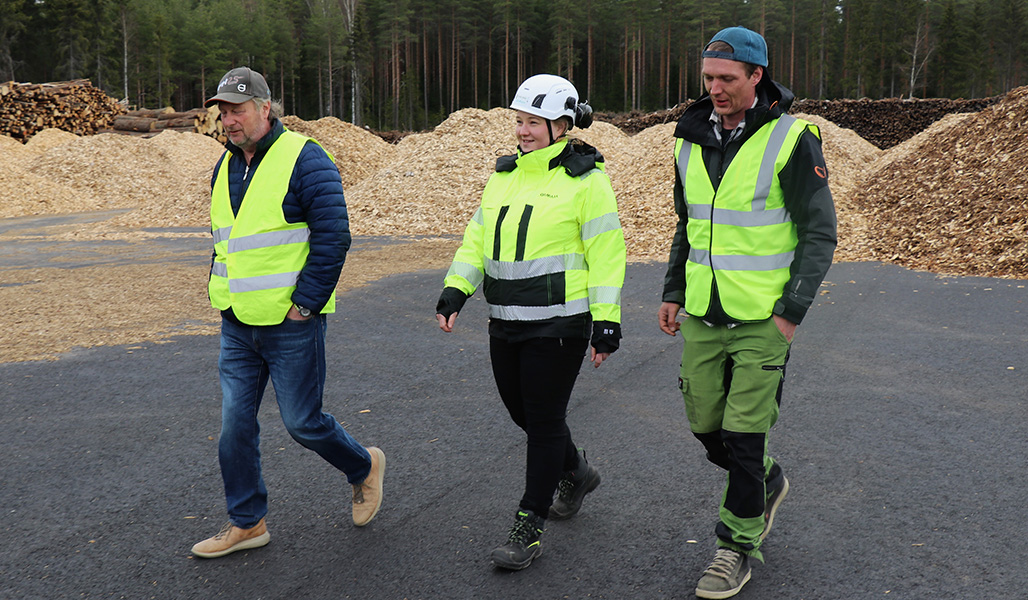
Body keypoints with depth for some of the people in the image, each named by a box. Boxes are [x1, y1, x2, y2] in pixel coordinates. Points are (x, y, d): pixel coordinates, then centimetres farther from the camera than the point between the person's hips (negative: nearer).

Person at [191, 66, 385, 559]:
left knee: (302, 421, 2)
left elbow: (333, 237, -16)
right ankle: (246, 522, 22)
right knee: (235, 423, 8)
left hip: (290, 322, -7)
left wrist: (306, 301, -17)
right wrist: (221, 287, 14)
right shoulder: (227, 165, 12)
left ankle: (364, 467, 29)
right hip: (236, 325, 7)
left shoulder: (304, 159, -12)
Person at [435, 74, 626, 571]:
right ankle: (576, 474, 43)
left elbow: (606, 253, -9)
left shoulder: (584, 179, -7)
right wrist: (454, 290, 2)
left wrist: (606, 321, -13)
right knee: (522, 411, 16)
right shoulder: (503, 175, 12)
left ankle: (530, 527, 12)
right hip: (506, 323, 7)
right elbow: (477, 239, 15)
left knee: (544, 420, 0)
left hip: (558, 324, -7)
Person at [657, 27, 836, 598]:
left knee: (743, 438, -2)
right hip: (702, 315, 6)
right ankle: (768, 482, 40)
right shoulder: (692, 141, 6)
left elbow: (820, 233, -9)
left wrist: (792, 313, -14)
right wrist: (673, 292, 13)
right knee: (706, 428, 11)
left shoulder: (791, 140, -12)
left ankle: (737, 548, 17)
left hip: (762, 319, -6)